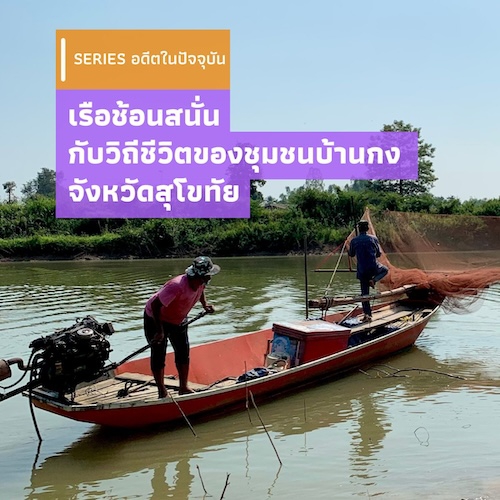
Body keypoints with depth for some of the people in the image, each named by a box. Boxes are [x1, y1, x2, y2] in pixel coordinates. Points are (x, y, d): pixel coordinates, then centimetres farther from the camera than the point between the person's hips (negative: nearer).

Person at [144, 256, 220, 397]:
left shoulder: (200, 283, -17)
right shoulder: (177, 286, -40)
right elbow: (155, 305, -36)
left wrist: (204, 303, -2)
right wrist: (160, 331, -32)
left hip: (178, 320, 7)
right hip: (155, 318, -7)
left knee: (183, 352, 6)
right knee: (158, 354, 0)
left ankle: (183, 388, 18)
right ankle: (162, 393, 11)